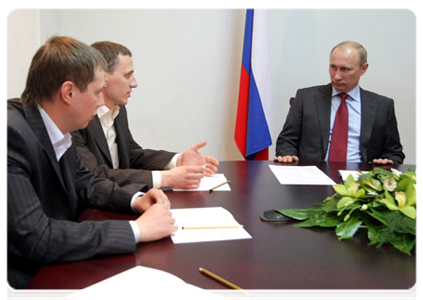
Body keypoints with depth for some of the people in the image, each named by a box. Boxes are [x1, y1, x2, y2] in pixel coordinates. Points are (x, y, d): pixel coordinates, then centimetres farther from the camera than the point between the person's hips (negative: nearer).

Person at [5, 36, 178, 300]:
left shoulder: (58, 129, -1)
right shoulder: (13, 133, -26)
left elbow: (84, 183, 15)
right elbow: (35, 237, -30)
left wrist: (135, 199, -4)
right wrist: (137, 229, -24)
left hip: (57, 267, 7)